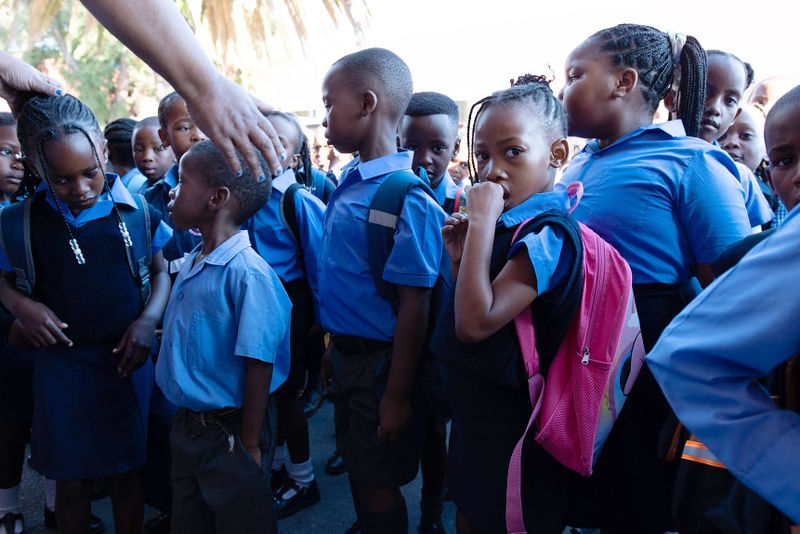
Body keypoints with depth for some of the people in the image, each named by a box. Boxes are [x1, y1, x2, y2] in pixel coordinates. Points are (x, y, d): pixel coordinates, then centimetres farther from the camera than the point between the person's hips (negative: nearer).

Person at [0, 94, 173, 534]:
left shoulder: (136, 212, -5)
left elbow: (161, 271, 4)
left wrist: (148, 320, -11)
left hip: (128, 362, 0)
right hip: (62, 368, 0)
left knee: (125, 476, 15)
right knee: (72, 481, 14)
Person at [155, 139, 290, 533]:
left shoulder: (245, 273, -25)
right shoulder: (191, 262, 1)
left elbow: (258, 365, -23)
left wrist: (250, 445, -16)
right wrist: (186, 418, 15)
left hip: (228, 431, -8)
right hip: (187, 424, 8)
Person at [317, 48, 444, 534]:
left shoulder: (404, 199, -23)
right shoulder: (351, 184, 3)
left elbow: (413, 307, -22)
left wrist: (396, 396, -18)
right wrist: (336, 348, 17)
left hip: (380, 363, -8)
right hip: (349, 355, 8)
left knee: (379, 485, 10)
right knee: (358, 470, 24)